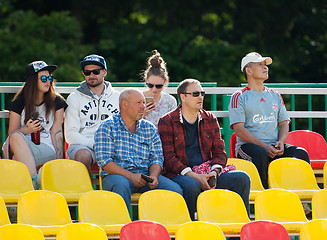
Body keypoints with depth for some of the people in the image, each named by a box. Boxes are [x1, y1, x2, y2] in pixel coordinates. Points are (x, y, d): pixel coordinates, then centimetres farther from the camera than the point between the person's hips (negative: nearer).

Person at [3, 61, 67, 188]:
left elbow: (56, 133, 5)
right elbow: (12, 133, 8)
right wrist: (26, 130, -14)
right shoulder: (19, 103, 11)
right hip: (21, 145, 1)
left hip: (46, 149, -1)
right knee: (16, 137, -37)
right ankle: (35, 181, -48)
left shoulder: (56, 102, 12)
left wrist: (59, 160, -5)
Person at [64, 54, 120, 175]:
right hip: (83, 144, -1)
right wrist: (94, 144, -15)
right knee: (83, 155, -38)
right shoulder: (74, 98, 10)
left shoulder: (117, 97, 17)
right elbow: (70, 134, 1)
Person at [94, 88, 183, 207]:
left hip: (145, 174, 4)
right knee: (121, 186, -40)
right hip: (117, 175, -4)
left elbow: (157, 158, 12)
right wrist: (131, 176, -18)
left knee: (175, 189, -23)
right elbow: (104, 161, -6)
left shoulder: (150, 129, 17)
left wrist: (153, 176, -12)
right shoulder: (107, 127, 3)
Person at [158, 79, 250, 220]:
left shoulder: (210, 120, 16)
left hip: (207, 172, 5)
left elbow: (219, 152, 14)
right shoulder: (167, 122, 1)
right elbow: (168, 157, -6)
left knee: (242, 178, -17)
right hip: (179, 174, -5)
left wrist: (214, 172, -9)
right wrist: (194, 176, -18)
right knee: (192, 185, -39)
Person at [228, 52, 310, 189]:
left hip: (274, 146, 5)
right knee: (260, 153, -38)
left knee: (301, 153, -21)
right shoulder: (239, 97, 4)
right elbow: (239, 129, -7)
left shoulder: (275, 96, 21)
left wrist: (281, 142, -6)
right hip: (248, 145, -5)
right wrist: (264, 146, -18)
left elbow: (284, 123, 17)